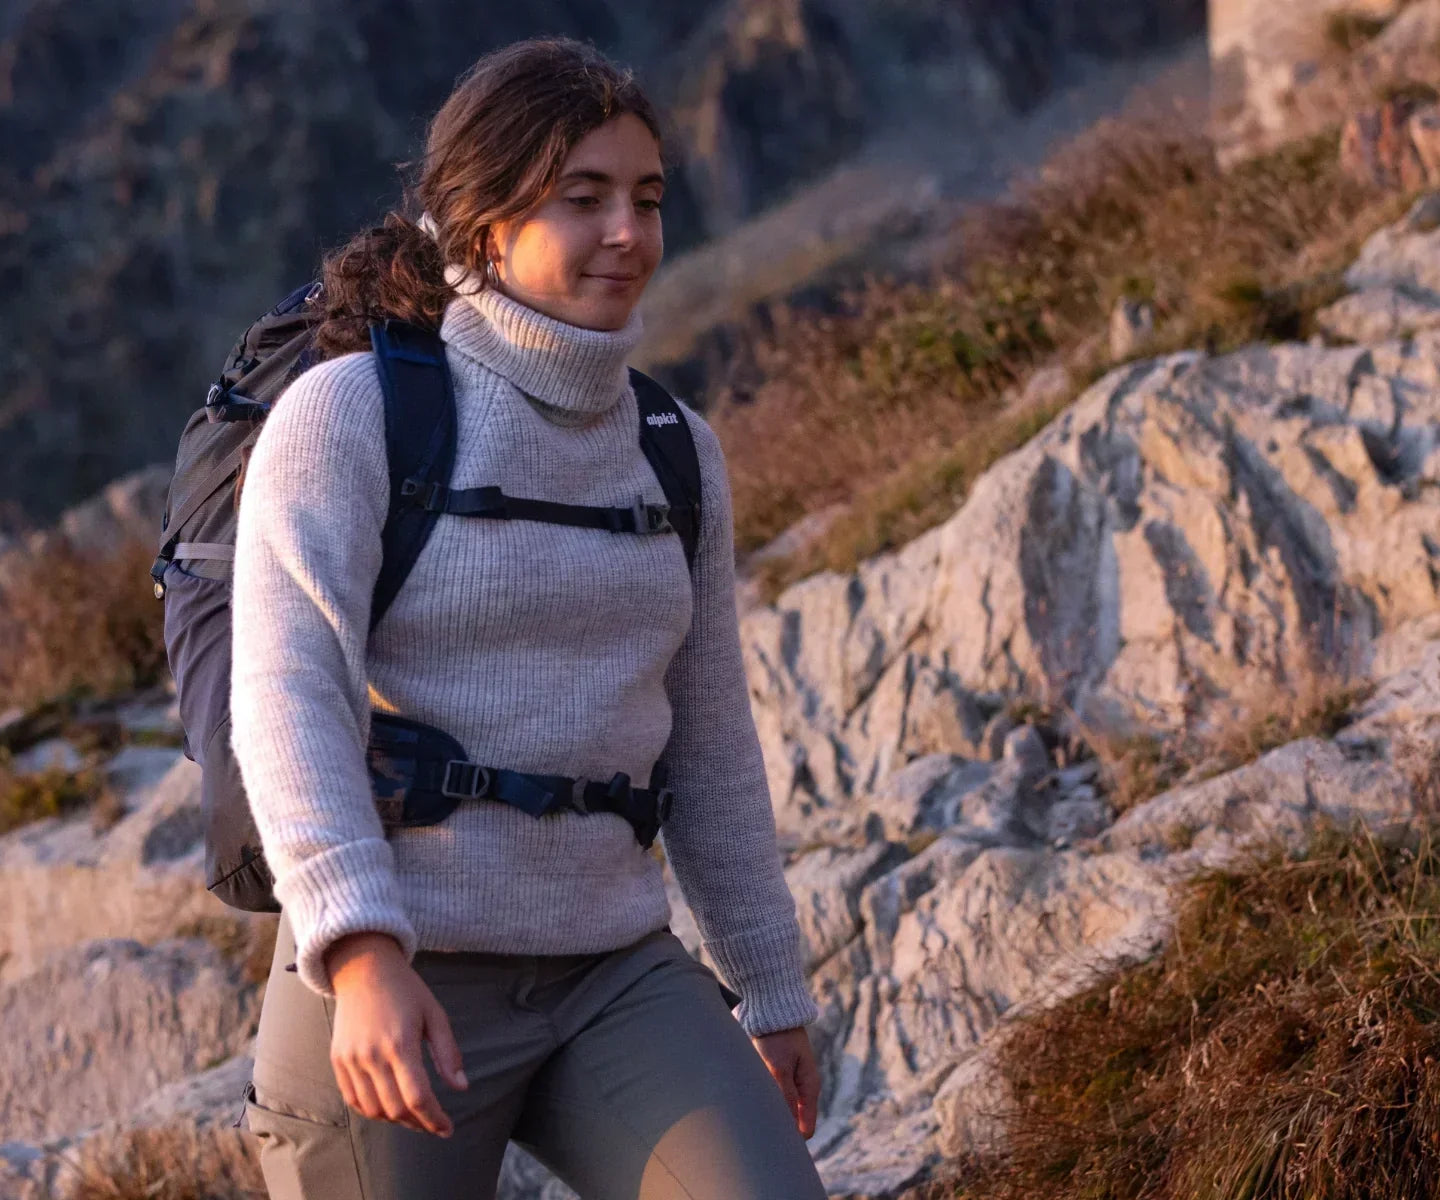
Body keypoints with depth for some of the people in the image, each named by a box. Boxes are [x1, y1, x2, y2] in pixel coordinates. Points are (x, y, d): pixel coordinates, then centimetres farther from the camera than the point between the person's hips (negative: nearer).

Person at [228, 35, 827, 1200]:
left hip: (608, 983, 5)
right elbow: (287, 703, -21)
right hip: (382, 994, -4)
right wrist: (364, 958, -34)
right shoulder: (344, 416, -9)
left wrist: (775, 991, 19)